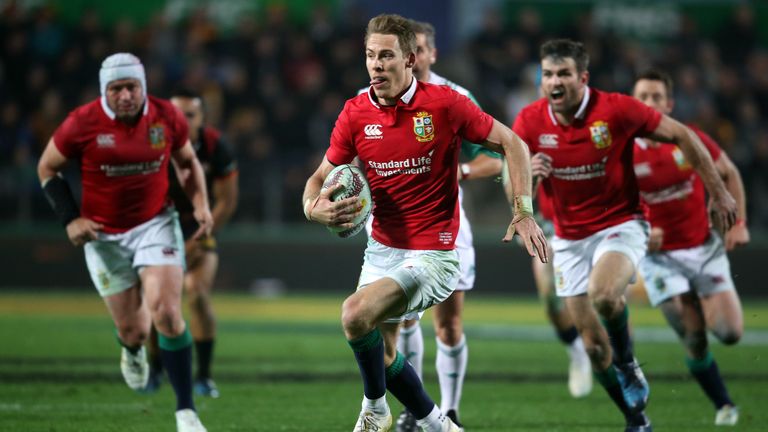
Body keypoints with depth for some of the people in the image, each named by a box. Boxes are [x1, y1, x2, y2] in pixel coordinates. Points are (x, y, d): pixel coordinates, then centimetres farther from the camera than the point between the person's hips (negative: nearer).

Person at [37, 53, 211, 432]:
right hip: (104, 236, 0)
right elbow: (47, 168, 1)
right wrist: (70, 218, -8)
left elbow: (188, 162, 13)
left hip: (156, 224, 0)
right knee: (133, 330, 2)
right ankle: (132, 351, 44)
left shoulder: (167, 117, -7)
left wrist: (201, 203, -3)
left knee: (166, 312, -19)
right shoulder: (83, 124, -14)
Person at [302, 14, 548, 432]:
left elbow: (511, 144, -4)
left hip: (431, 254, -6)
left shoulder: (444, 103, -13)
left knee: (356, 314, -26)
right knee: (381, 352, 12)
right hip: (382, 250, 6)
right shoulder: (356, 113, -2)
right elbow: (320, 177, 4)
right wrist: (316, 208, -20)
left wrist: (523, 212, -12)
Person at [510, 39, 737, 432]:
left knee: (604, 295, -34)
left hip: (620, 225, -4)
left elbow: (681, 135, -7)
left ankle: (627, 362, -5)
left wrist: (718, 193, -6)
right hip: (569, 238, 4)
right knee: (593, 345, 2)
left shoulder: (615, 109, -16)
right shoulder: (530, 122, -8)